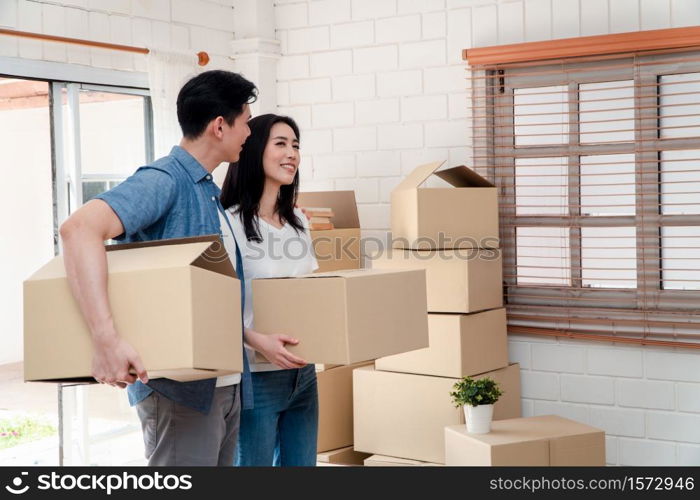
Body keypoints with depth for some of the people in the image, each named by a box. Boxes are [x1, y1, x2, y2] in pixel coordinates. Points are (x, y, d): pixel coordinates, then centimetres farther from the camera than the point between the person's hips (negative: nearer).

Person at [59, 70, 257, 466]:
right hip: (179, 387, -9)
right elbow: (80, 228, -31)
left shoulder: (212, 192, 13)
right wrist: (106, 337, -38)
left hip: (226, 384, 9)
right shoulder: (164, 181, -14)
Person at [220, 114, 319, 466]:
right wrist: (257, 340, -29)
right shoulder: (230, 224, -12)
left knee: (301, 462, 13)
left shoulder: (298, 222, 11)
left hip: (302, 372, 7)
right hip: (256, 375, -7)